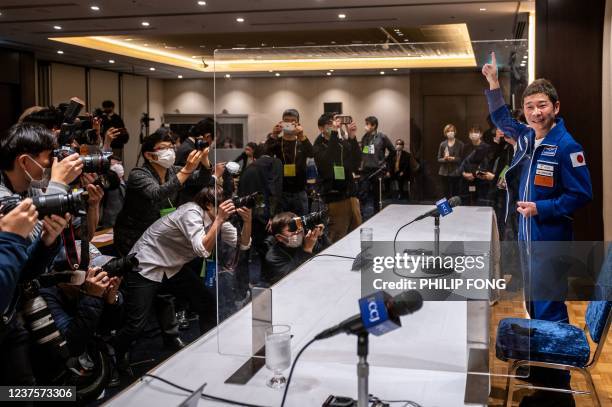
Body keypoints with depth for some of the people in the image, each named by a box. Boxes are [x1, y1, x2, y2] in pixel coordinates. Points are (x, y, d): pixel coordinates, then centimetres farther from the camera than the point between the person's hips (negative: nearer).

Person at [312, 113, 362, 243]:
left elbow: (356, 164, -5)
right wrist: (334, 134, -25)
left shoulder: (344, 143, 9)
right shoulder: (318, 146, -2)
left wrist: (352, 138, -15)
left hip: (350, 195, 5)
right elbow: (326, 163, -24)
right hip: (334, 198, -5)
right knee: (337, 240, -3)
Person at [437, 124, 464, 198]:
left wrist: (453, 158, -17)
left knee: (456, 195, -3)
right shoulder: (442, 144, 8)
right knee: (446, 195, 3)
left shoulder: (460, 144, 1)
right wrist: (444, 159, -12)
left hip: (456, 173, -2)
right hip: (445, 173, 2)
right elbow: (439, 159, 8)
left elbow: (462, 158, -2)